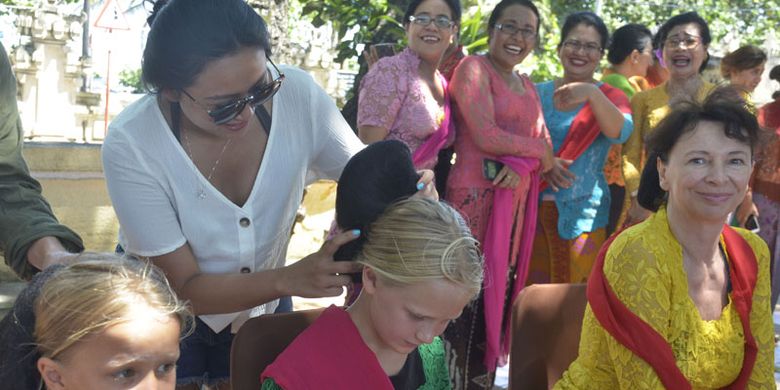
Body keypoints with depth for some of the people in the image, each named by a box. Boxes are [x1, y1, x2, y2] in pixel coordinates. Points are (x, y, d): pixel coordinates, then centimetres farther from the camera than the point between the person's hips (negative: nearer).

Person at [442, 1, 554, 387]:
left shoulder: (527, 86, 19)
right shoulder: (473, 68, -4)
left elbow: (543, 145, 9)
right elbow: (486, 135, -16)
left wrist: (523, 166, -14)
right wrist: (539, 152, -3)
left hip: (515, 204, 7)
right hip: (475, 199, -7)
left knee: (498, 299, 11)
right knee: (465, 303, -6)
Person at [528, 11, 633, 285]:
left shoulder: (610, 97, 3)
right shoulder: (538, 93, 8)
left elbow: (620, 132, -17)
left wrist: (592, 93, -32)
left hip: (582, 213, -2)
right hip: (535, 208, 2)